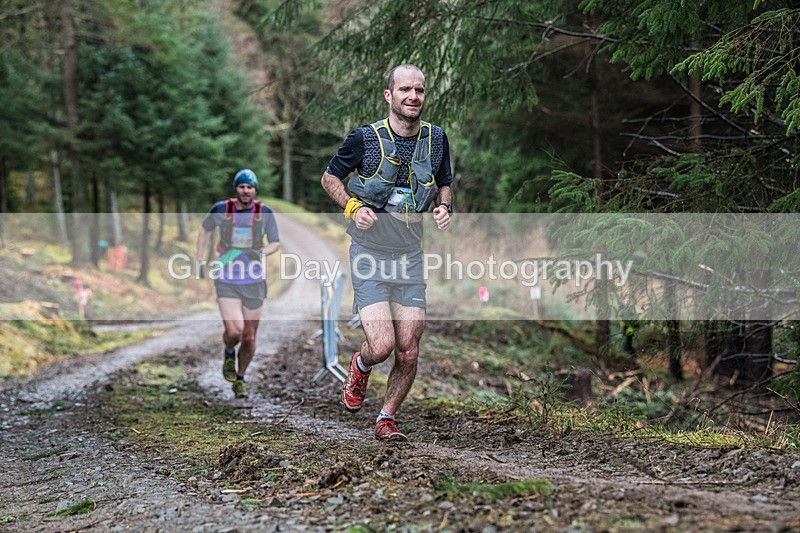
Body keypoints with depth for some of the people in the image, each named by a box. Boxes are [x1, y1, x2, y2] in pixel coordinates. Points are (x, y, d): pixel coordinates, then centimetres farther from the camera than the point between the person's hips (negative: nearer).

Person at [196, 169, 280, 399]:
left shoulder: (265, 212, -2)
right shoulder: (221, 209, -3)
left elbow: (275, 242, 7)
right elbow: (205, 230, 15)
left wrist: (261, 252, -14)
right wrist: (201, 261, 11)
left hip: (254, 283, 1)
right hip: (227, 282, -1)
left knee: (249, 338, 5)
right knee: (234, 331, -18)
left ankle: (240, 379, 29)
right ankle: (229, 354, 18)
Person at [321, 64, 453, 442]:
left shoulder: (436, 138, 1)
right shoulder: (365, 138, -11)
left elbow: (444, 183, 18)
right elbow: (330, 177, 3)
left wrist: (444, 207, -4)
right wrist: (352, 206, -15)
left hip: (410, 256, 4)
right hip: (369, 254, -3)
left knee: (408, 352, 0)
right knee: (381, 345, -15)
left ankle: (386, 420, 21)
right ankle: (359, 367, 22)